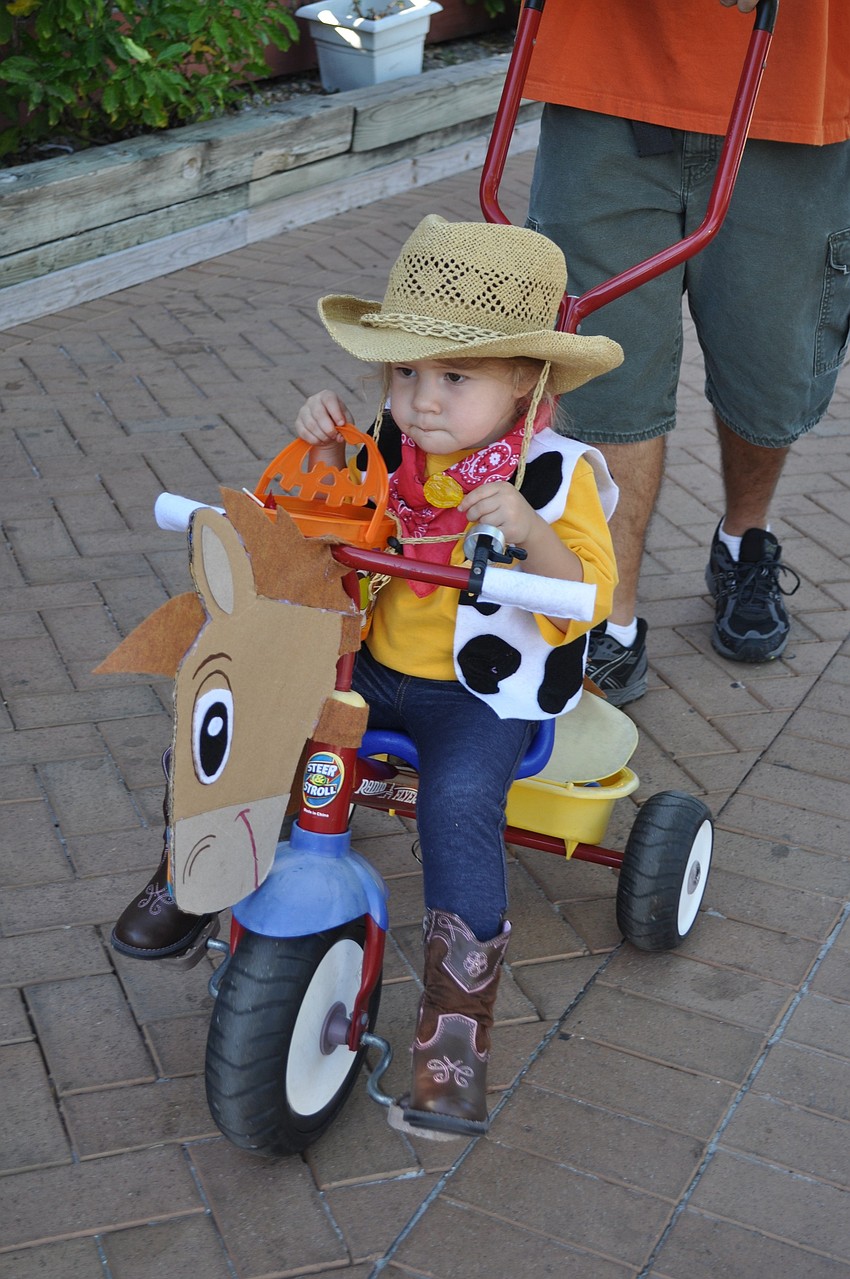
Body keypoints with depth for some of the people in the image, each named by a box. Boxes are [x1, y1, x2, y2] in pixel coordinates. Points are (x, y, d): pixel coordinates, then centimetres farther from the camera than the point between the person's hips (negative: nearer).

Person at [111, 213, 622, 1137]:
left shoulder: (554, 474, -13)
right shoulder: (392, 448, 1)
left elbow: (584, 601, -17)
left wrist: (530, 532, -36)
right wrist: (325, 453, -6)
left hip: (480, 691, -5)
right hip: (368, 666, 5)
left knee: (458, 806, -32)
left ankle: (456, 1028, -22)